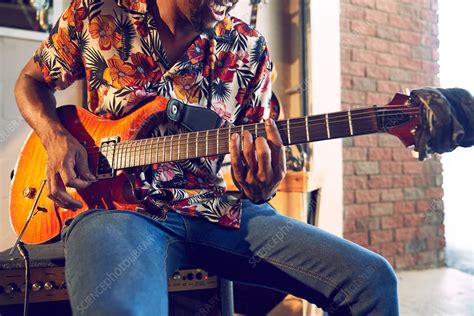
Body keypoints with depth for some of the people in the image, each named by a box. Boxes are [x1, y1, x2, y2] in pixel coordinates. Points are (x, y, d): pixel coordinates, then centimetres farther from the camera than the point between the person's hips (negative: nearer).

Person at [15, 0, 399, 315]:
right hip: (115, 201, -1)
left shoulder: (249, 50, 4)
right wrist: (56, 138, -6)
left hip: (214, 207, 3)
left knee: (371, 279, -9)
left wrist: (260, 187, -18)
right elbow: (30, 80, 16)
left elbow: (254, 145, 7)